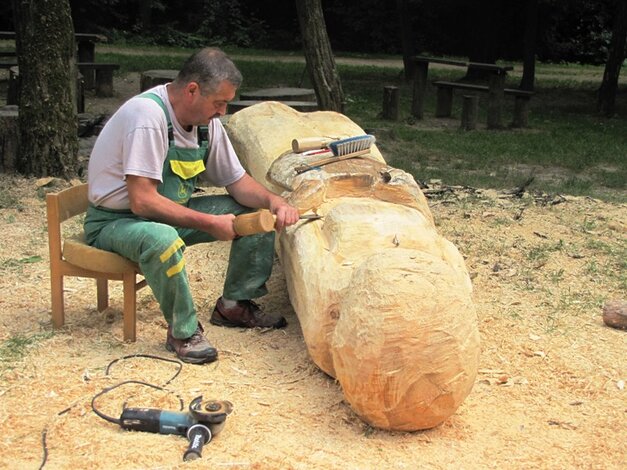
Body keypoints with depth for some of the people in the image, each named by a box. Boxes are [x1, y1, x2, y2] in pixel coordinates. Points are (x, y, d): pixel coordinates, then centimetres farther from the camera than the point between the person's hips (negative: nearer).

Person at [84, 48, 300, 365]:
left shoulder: (207, 120, -2)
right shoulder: (148, 115, -27)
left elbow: (237, 181, 7)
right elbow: (143, 201, -31)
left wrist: (274, 201, -13)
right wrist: (210, 223, -29)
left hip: (172, 212, 8)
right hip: (116, 220, -8)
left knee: (259, 212, -1)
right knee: (163, 240, -42)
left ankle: (235, 305, 13)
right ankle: (183, 332, -18)